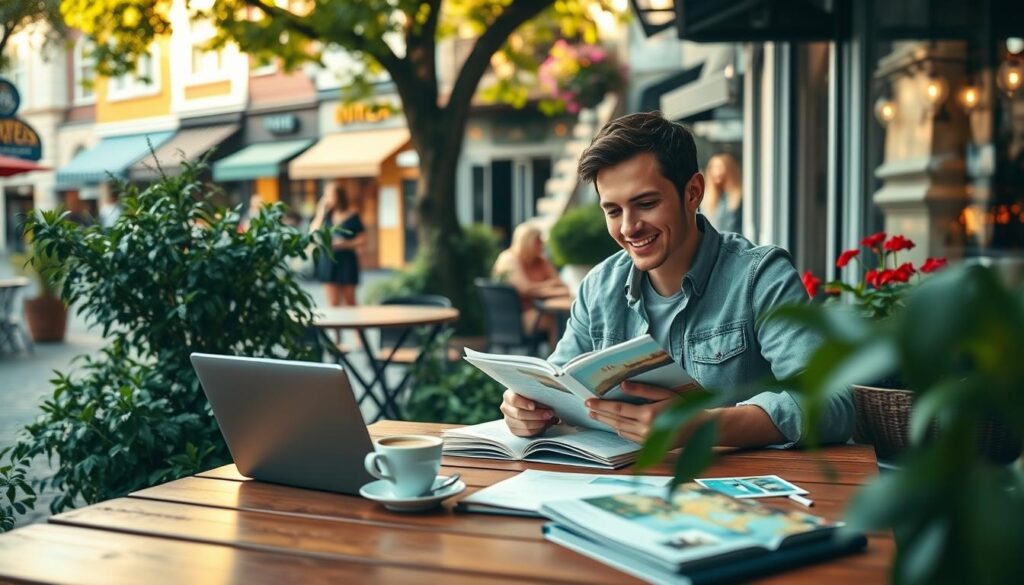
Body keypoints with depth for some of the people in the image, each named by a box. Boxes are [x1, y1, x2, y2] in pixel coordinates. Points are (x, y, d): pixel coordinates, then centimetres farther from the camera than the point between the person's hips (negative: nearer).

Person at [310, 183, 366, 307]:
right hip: (328, 260, 3)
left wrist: (345, 244, -18)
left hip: (346, 260, -3)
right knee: (333, 303, 2)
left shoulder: (352, 215, -4)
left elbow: (362, 240, -2)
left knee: (349, 302, 7)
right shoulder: (327, 214, 5)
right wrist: (321, 213, -5)